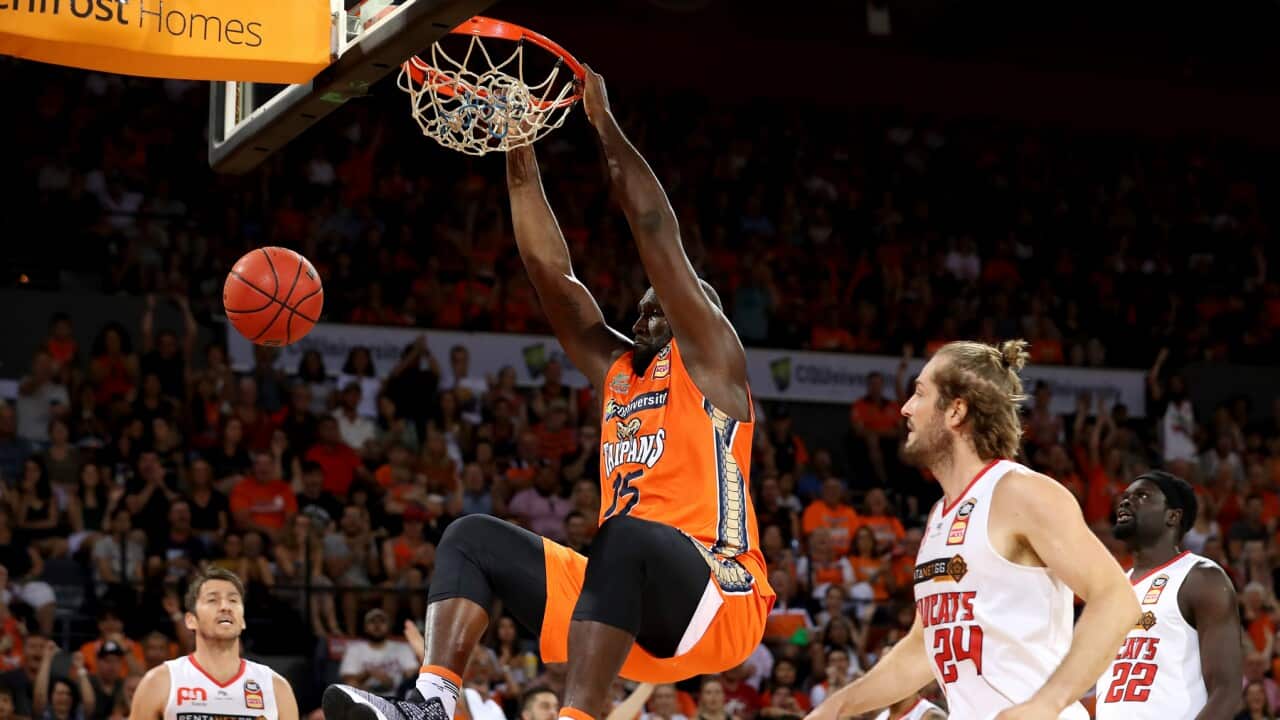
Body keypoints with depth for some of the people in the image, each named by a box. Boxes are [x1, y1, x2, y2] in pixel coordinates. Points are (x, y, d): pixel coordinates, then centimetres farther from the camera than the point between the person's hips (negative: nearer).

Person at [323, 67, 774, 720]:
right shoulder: (616, 369, 22)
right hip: (628, 604, 8)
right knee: (473, 537, 0)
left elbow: (657, 233, -7)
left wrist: (604, 124, -5)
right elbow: (550, 270, 15)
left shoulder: (709, 362, 3)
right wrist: (522, 164, 8)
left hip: (718, 599, -8)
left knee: (623, 536, -37)